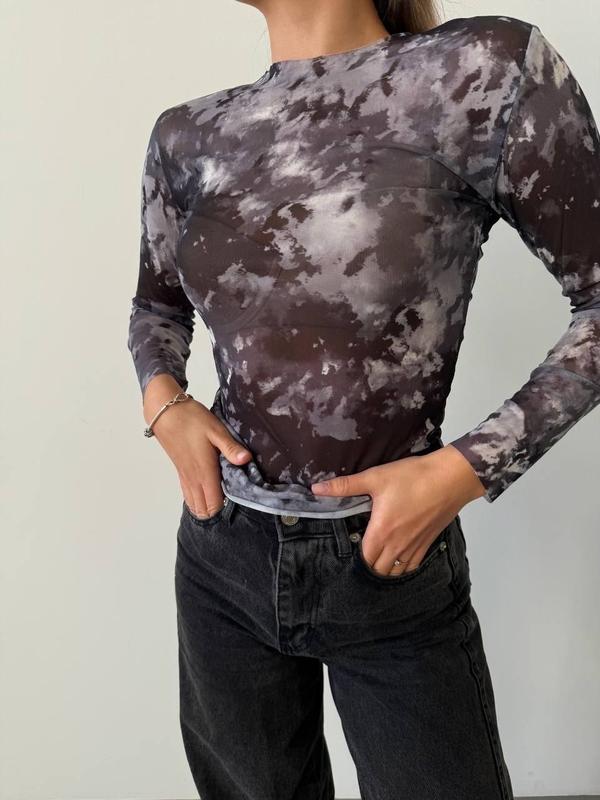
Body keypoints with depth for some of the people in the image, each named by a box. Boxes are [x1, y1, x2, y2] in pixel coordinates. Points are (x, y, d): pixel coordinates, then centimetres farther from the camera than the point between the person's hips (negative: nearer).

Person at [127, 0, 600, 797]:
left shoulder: (485, 68, -14)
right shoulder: (187, 135, 1)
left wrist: (466, 470, -17)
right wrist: (162, 400, -4)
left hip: (391, 569, -4)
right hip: (223, 554, 5)